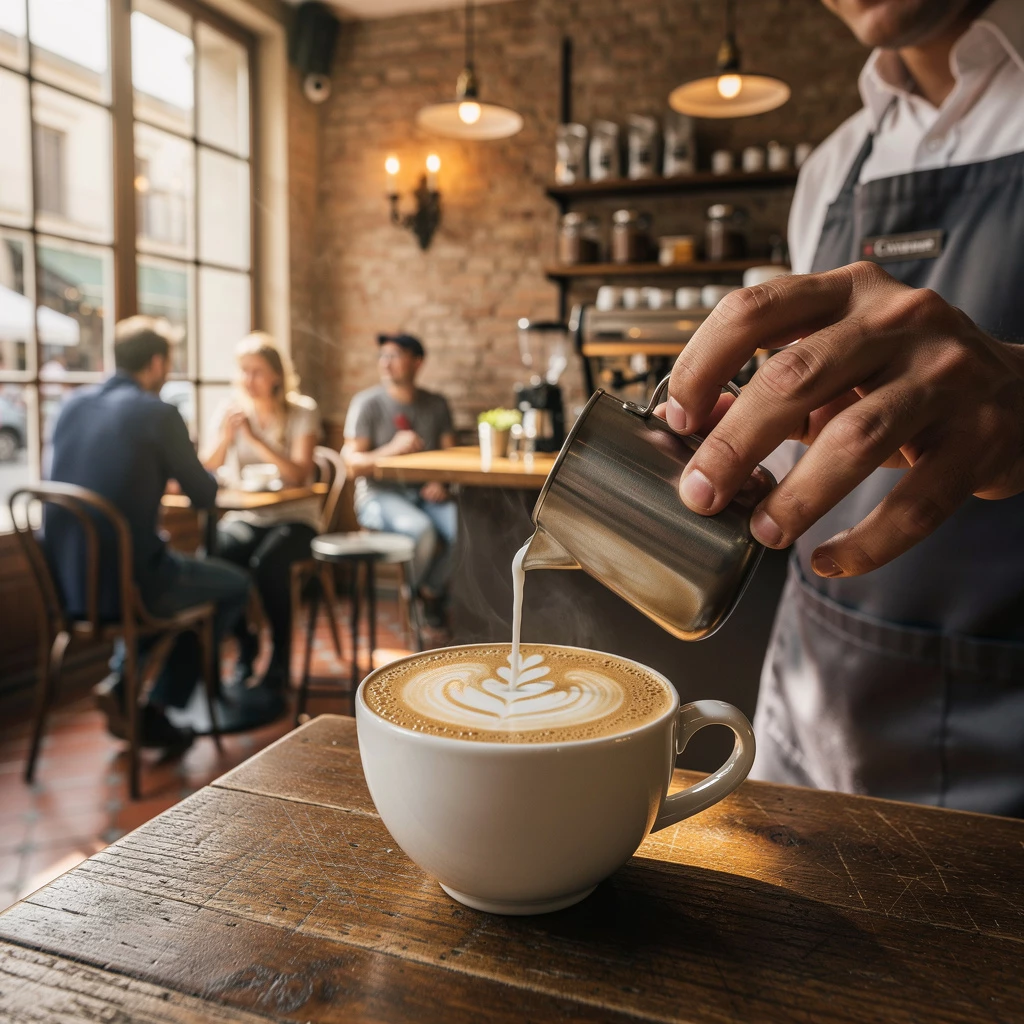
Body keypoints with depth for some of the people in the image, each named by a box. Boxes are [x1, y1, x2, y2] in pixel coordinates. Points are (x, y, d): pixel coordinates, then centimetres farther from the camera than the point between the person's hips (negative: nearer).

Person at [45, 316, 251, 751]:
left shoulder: (72, 404, 8)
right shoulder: (158, 413, -12)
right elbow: (205, 496, -3)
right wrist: (204, 476, 19)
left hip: (67, 582, 7)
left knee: (174, 571, 35)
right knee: (235, 585, 17)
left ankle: (125, 686, 24)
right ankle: (156, 707, 17)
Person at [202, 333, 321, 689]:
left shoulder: (303, 411, -3)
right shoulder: (230, 411, 6)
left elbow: (298, 474, -17)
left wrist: (254, 439, -22)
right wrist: (225, 438, -20)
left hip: (293, 517, -3)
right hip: (244, 517, 3)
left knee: (268, 563, -34)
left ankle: (280, 653, -9)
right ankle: (244, 645, -1)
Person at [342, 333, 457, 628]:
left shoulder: (437, 404, 11)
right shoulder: (367, 402, -1)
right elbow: (352, 463, -7)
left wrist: (441, 483, -10)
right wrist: (392, 449, -23)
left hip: (426, 494, 4)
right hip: (380, 494, -3)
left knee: (461, 525, -27)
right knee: (423, 529, -33)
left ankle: (433, 592, 0)